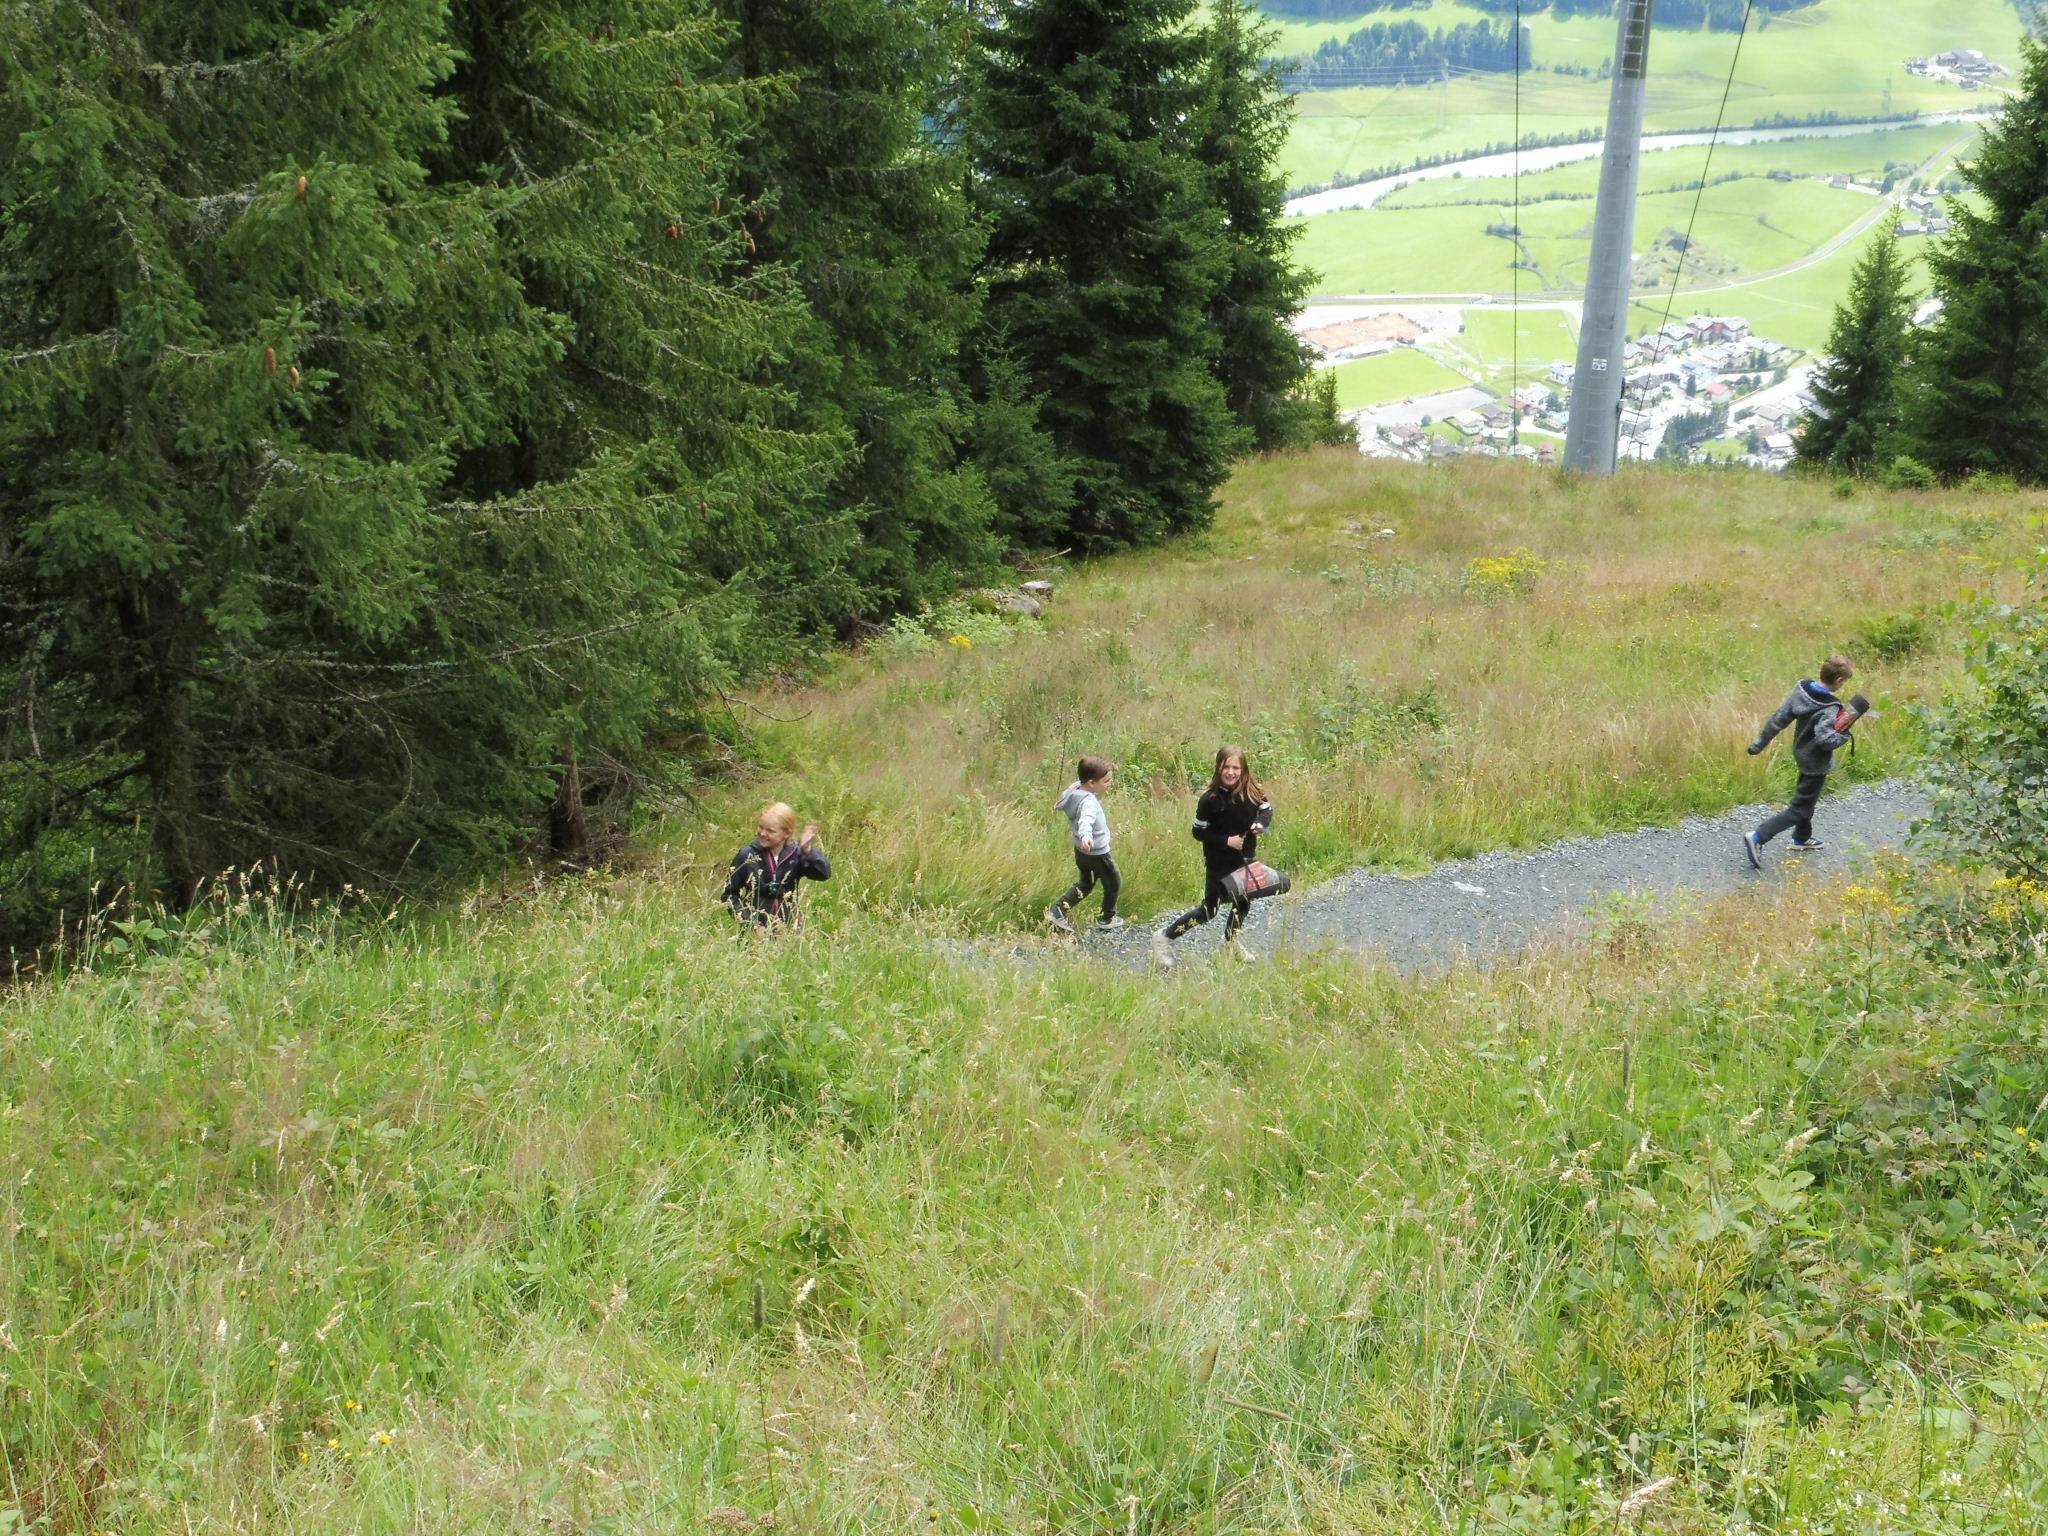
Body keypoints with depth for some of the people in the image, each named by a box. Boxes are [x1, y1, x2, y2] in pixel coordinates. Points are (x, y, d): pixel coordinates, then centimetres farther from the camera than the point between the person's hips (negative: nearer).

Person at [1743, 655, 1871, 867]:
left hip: (1801, 753, 8)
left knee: (1807, 799, 29)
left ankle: (1802, 838, 47)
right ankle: (1757, 838, -9)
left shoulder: (1802, 689, -8)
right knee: (1799, 809, 1)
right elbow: (1825, 738, -40)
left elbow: (1779, 718, -4)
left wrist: (1760, 743, 3)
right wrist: (1846, 734, -22)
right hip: (1816, 763, -8)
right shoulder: (1829, 708, -30)